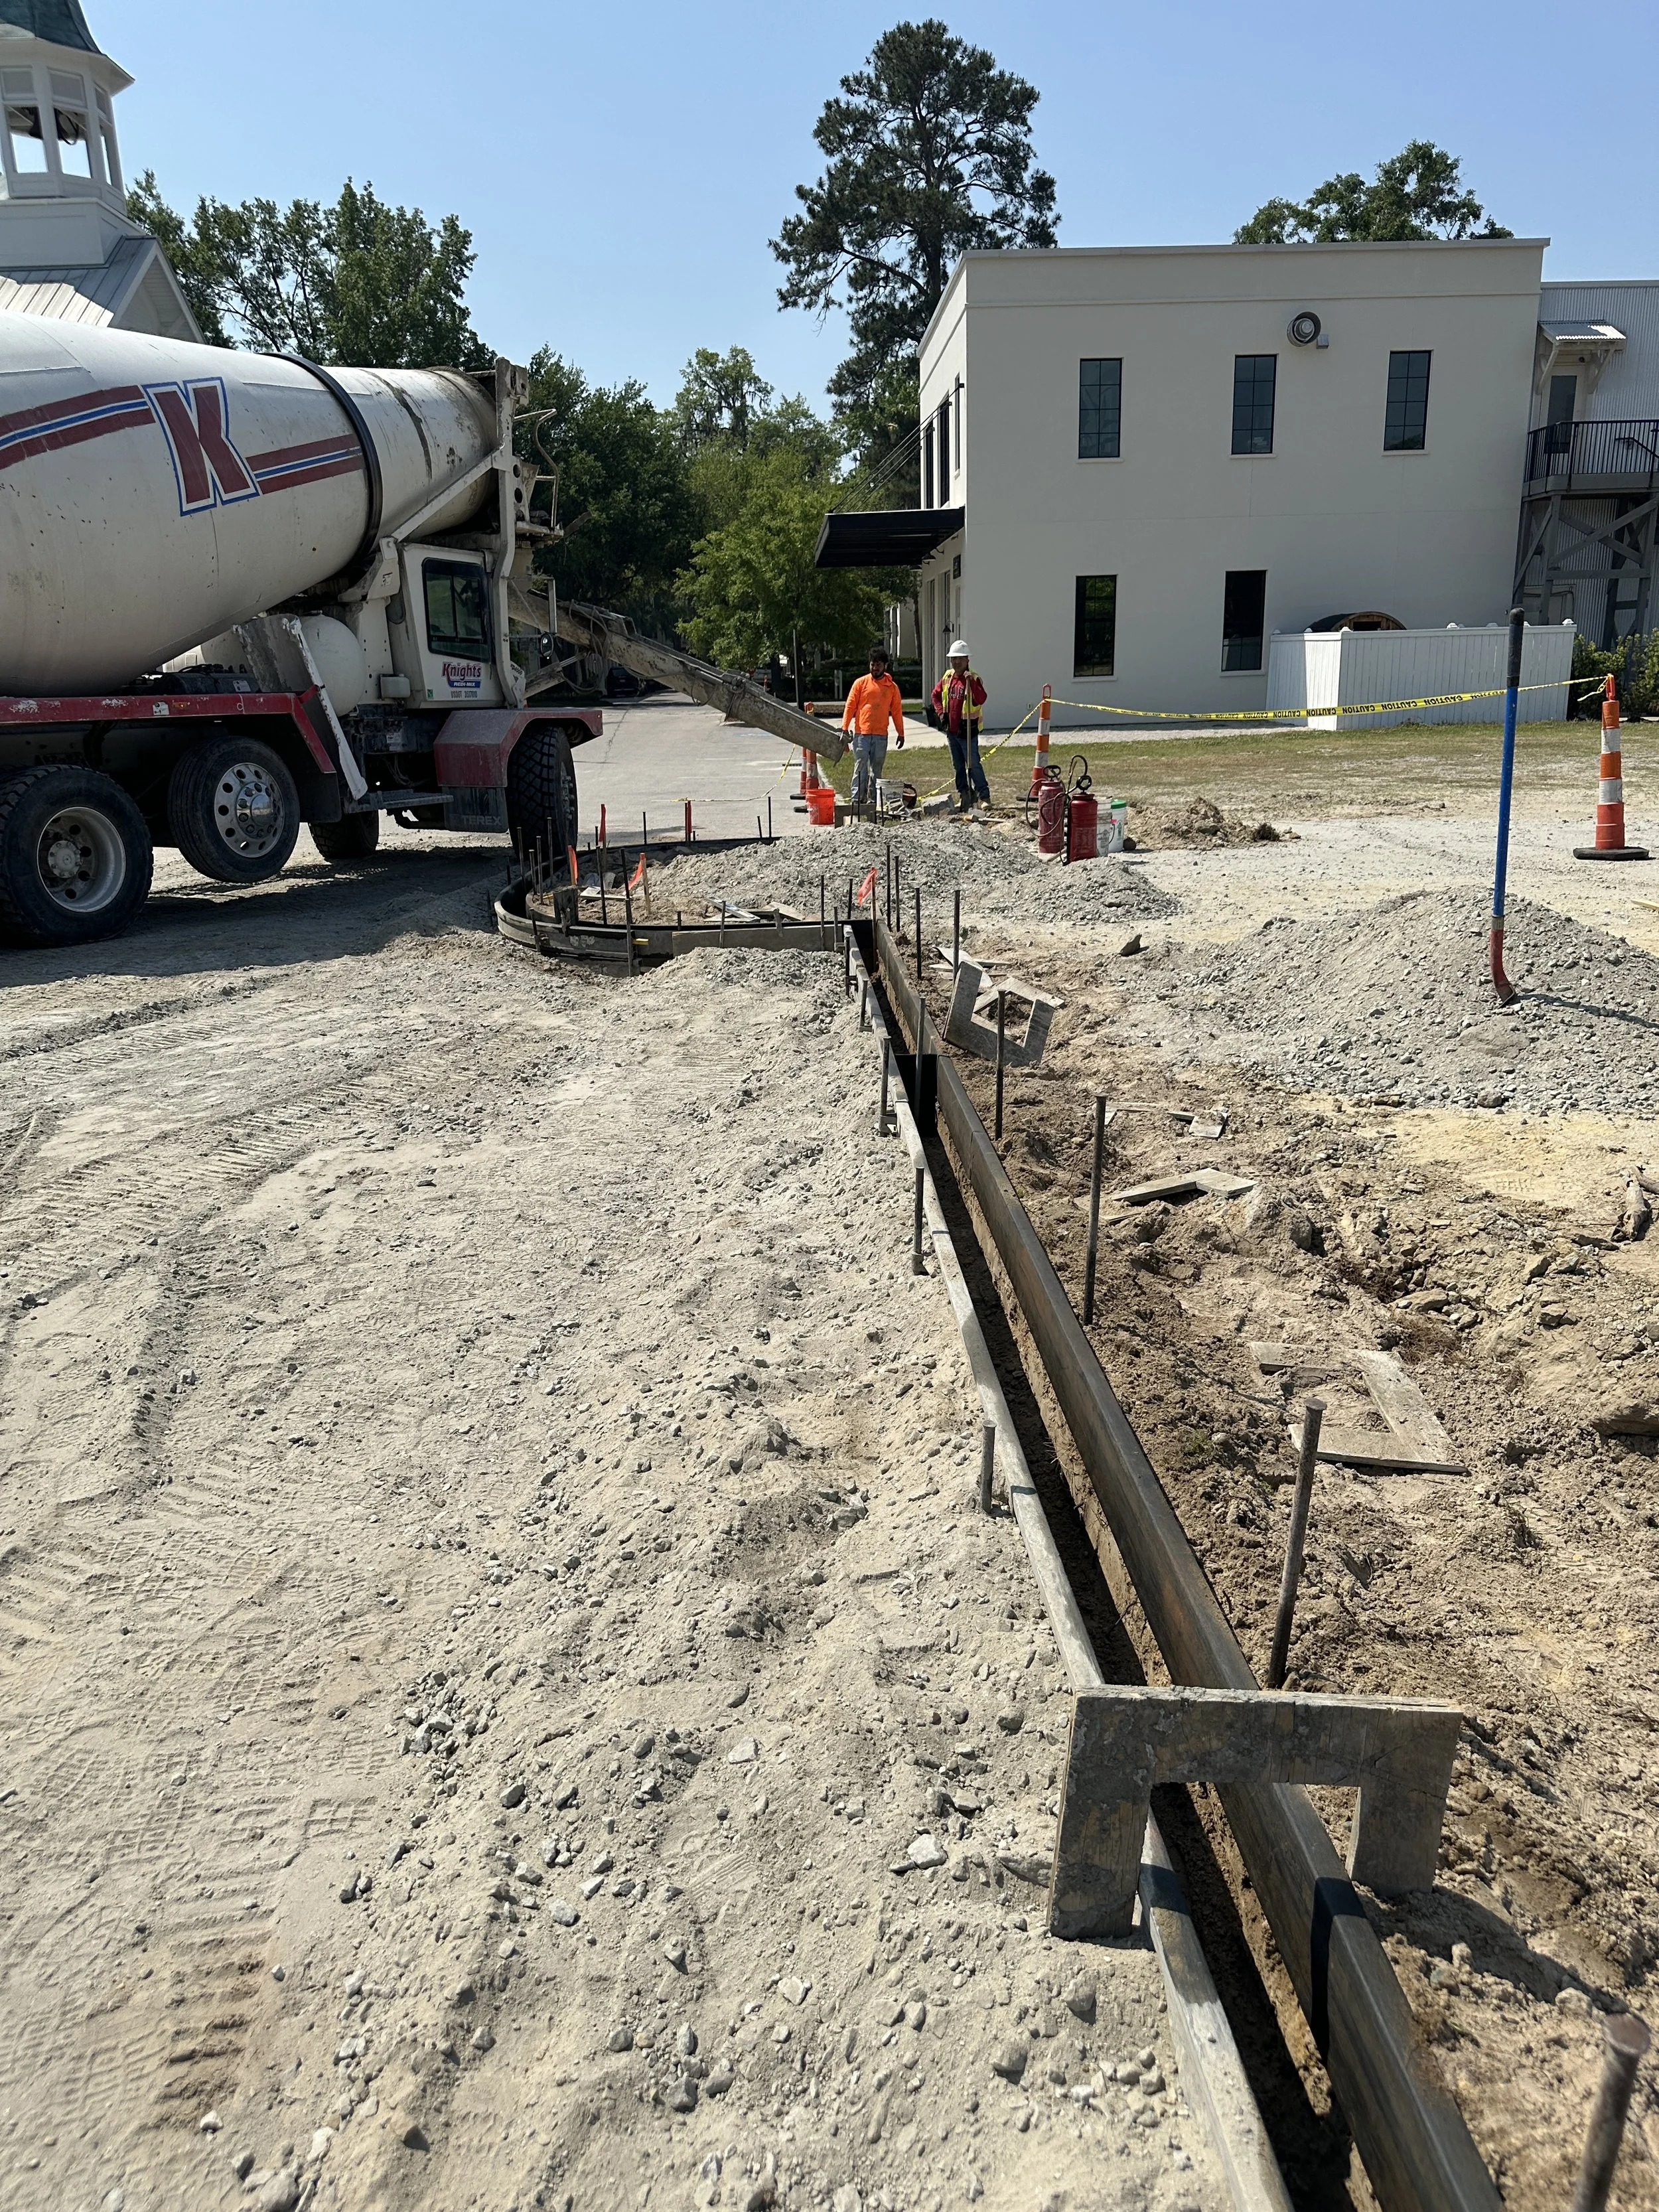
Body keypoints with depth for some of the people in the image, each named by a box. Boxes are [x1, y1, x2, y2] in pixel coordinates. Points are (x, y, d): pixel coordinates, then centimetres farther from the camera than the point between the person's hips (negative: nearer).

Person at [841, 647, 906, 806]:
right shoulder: (861, 683, 4)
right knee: (860, 767, -7)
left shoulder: (892, 687, 9)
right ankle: (857, 799, -8)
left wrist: (901, 733, 12)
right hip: (861, 733, -2)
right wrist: (844, 728, -5)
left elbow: (897, 711, 14)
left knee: (877, 770, 7)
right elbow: (850, 706, 3)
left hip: (881, 735, 2)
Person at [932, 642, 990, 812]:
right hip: (951, 729, 7)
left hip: (967, 730, -7)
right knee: (958, 765, 13)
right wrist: (941, 712, 10)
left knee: (973, 764, -7)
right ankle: (963, 795, 22)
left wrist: (972, 682, -36)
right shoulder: (947, 677, 8)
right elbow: (936, 694, 22)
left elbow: (981, 699, -26)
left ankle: (984, 796, 1)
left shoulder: (973, 678, -11)